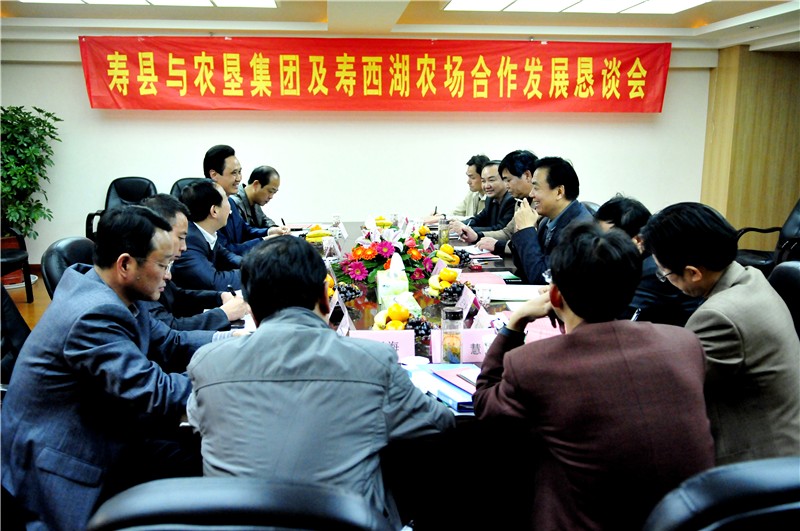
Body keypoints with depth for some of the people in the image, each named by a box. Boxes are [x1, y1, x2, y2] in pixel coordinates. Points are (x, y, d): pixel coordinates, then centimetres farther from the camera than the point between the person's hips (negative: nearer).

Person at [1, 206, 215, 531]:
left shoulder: (110, 294, -1)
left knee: (198, 453, 1)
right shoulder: (95, 313, -28)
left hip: (96, 436, 8)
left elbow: (168, 341, 9)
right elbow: (153, 395, -28)